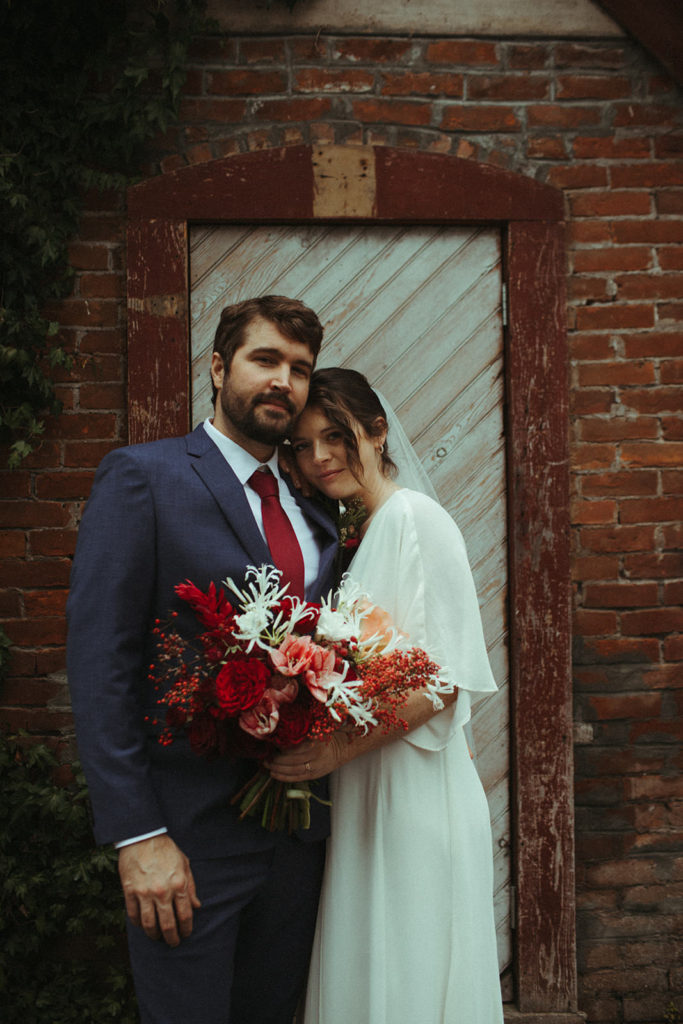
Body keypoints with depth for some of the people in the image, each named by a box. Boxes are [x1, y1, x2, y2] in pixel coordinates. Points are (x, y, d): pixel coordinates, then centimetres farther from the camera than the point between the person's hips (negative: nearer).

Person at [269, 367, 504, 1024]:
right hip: (360, 793, 8)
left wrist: (342, 748, -21)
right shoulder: (356, 532, 14)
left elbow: (447, 678, -17)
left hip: (415, 792, -8)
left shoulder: (415, 516, -12)